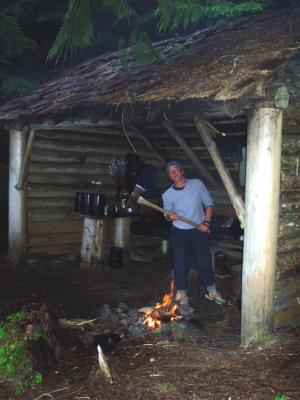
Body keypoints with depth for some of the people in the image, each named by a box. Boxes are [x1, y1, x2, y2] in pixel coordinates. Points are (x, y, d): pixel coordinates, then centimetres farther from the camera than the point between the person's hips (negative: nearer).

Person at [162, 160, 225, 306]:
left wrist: (206, 223, -10)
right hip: (179, 233, 0)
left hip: (199, 230, 0)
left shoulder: (197, 184, -6)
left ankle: (211, 291, 26)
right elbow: (167, 215, 6)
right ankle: (182, 293, 21)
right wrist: (170, 216, -19)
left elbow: (208, 203, 0)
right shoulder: (167, 194, -5)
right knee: (180, 264, 3)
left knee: (204, 261, 7)